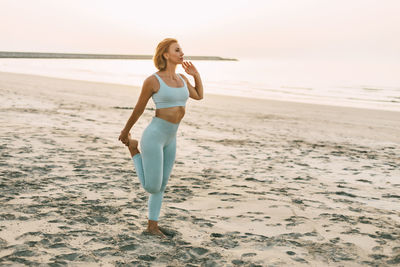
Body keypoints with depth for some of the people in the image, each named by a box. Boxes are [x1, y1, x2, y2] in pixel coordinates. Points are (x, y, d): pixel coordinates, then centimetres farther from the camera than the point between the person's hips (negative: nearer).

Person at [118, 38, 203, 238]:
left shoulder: (181, 79, 7)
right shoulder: (152, 80, -13)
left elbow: (198, 96, 25)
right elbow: (138, 109, -2)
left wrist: (196, 74, 11)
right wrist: (125, 132, 11)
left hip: (170, 139, 7)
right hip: (153, 136, -7)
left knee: (161, 185, 13)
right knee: (152, 187, -1)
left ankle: (152, 226, 27)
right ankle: (134, 149, 19)